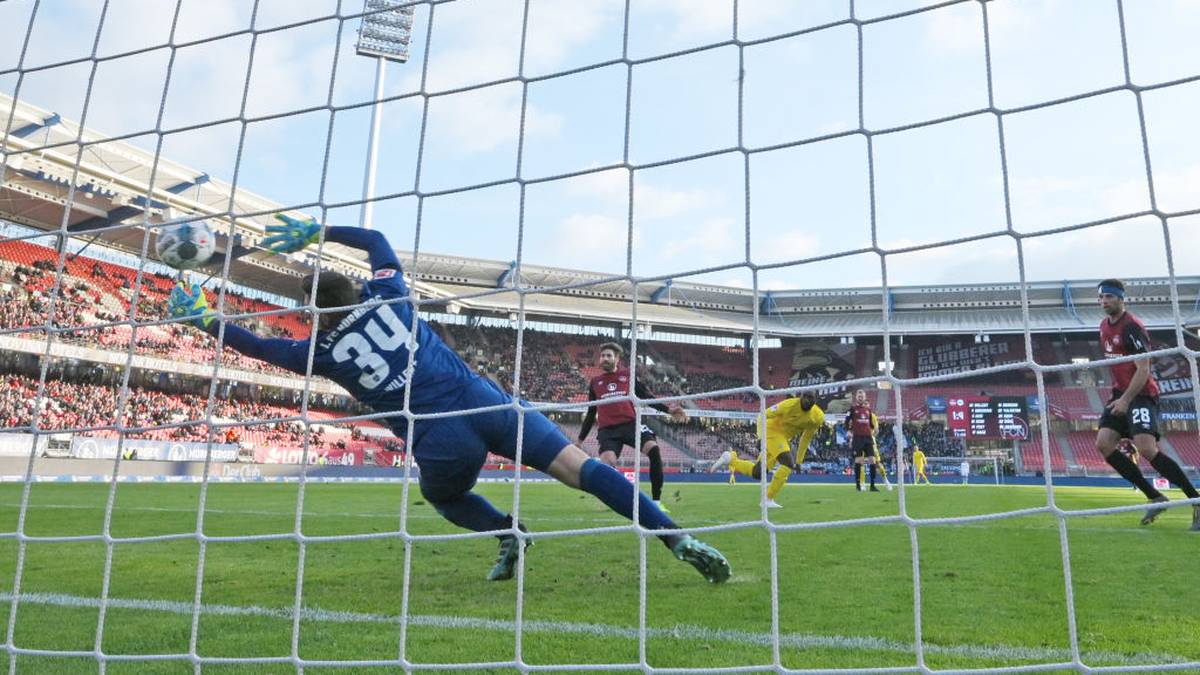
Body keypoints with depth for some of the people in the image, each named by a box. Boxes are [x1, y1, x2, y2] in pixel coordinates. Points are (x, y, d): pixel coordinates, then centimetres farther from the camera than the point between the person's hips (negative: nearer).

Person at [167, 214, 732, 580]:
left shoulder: (324, 351, 7)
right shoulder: (388, 296, 12)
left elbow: (260, 345, 22)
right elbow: (374, 239, 31)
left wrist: (205, 320, 35)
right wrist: (317, 231, 36)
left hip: (443, 444, -2)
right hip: (487, 404, 2)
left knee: (443, 497, 33)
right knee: (581, 468, -2)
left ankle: (506, 531, 4)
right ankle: (680, 541, -12)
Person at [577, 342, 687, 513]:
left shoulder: (628, 375, 14)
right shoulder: (594, 382, 19)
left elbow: (647, 397, 12)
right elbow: (591, 413, 26)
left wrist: (668, 410, -2)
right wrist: (580, 439, 26)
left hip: (630, 423, -1)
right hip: (607, 430, 1)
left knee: (653, 449, -24)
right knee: (607, 465, -23)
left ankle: (656, 502, -17)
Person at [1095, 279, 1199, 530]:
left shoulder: (1132, 327, -14)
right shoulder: (1104, 326, 12)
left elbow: (1143, 370, -18)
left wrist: (1126, 400, -23)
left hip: (1141, 394, -8)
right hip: (1120, 393, 8)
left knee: (1146, 449, -21)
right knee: (1103, 444, -5)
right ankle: (1155, 498, 2)